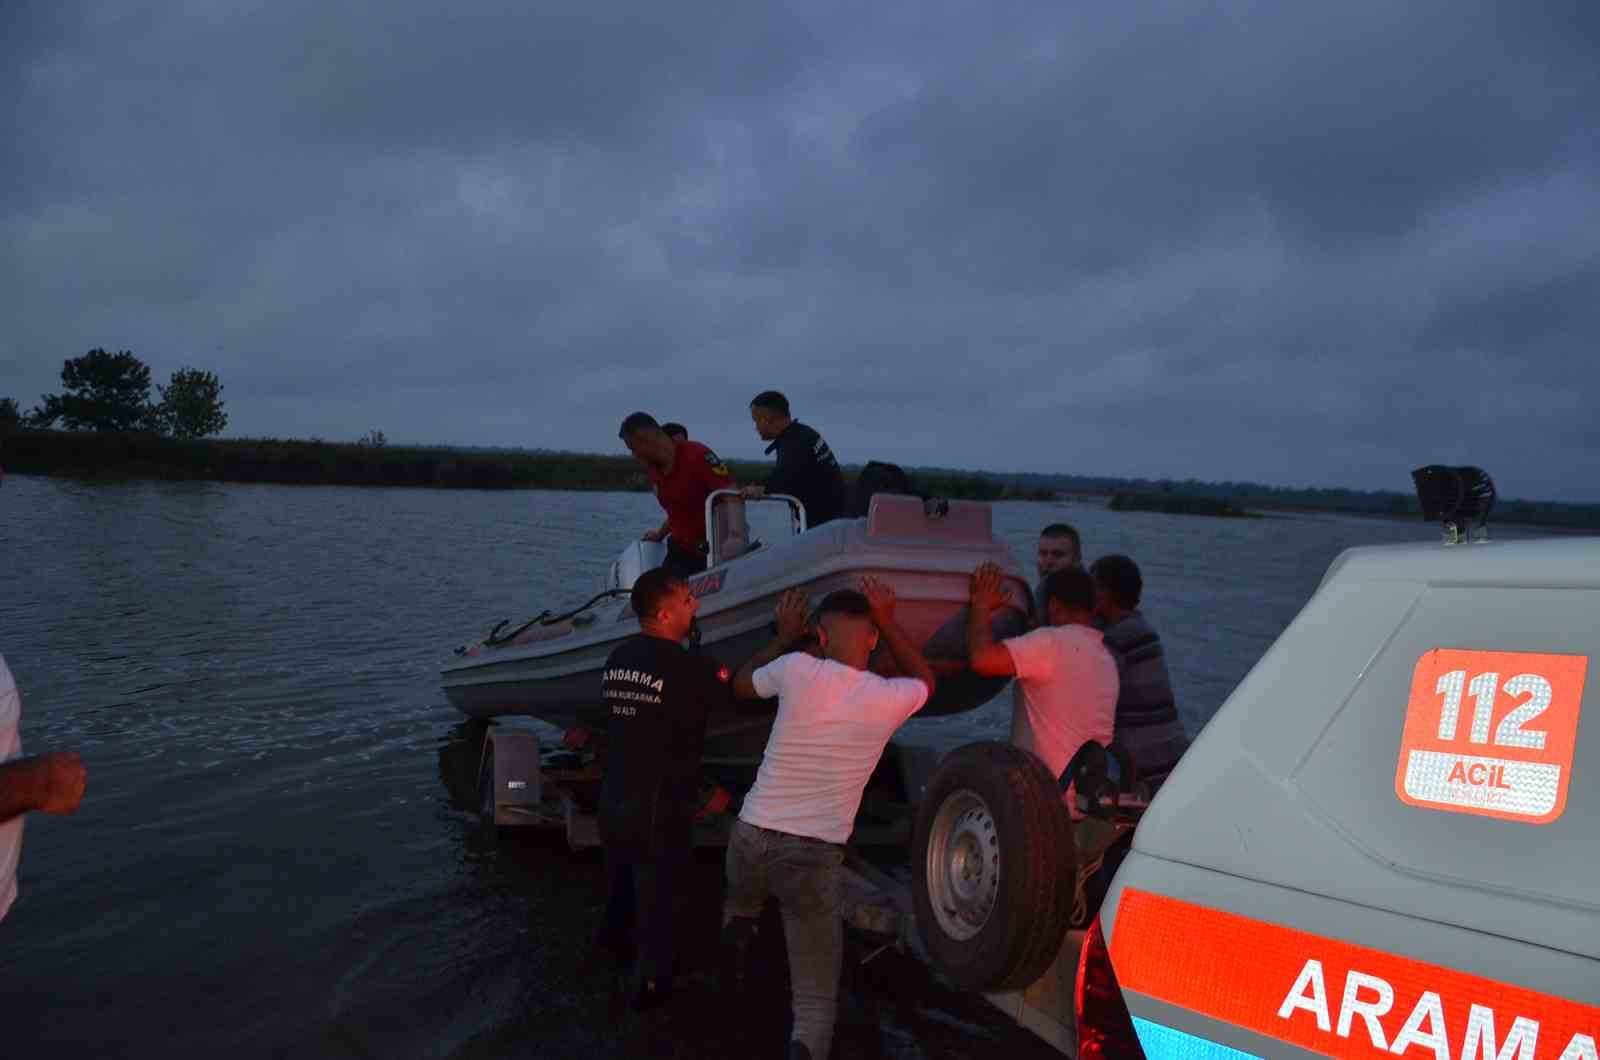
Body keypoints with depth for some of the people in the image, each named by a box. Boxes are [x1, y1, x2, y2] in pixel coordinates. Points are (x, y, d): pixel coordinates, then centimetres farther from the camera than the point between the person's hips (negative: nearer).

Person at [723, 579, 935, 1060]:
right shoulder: (889, 698, -4)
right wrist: (887, 620, 19)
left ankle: (738, 930, 8)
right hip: (815, 858, -1)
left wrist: (785, 638, 26)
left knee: (741, 903, 37)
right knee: (816, 999, 6)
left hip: (751, 837, 2)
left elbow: (741, 683, 17)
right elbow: (925, 678, 22)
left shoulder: (797, 669, -6)